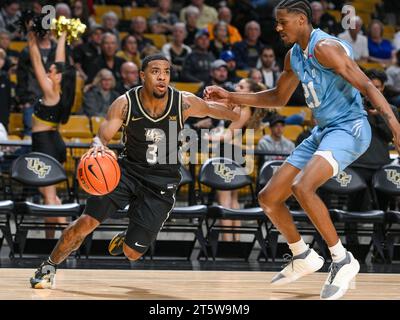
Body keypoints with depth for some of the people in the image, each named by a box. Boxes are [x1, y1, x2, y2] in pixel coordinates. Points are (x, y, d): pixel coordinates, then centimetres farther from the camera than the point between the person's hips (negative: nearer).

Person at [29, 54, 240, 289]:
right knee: (86, 222, -17)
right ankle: (49, 266, 6)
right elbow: (102, 136, -16)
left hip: (162, 182, 0)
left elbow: (211, 109, 6)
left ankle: (126, 240, 37)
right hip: (129, 170, 0)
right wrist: (99, 147, -39)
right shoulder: (125, 104, -14)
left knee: (132, 253, -2)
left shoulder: (184, 103, -13)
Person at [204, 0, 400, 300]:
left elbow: (367, 87, -23)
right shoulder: (294, 56, 12)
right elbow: (279, 97, 27)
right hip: (321, 133, 9)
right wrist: (231, 98, 22)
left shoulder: (325, 47, -17)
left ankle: (343, 261, -18)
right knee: (269, 198, 7)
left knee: (302, 187, -31)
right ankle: (303, 258, 26)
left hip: (349, 129, -9)